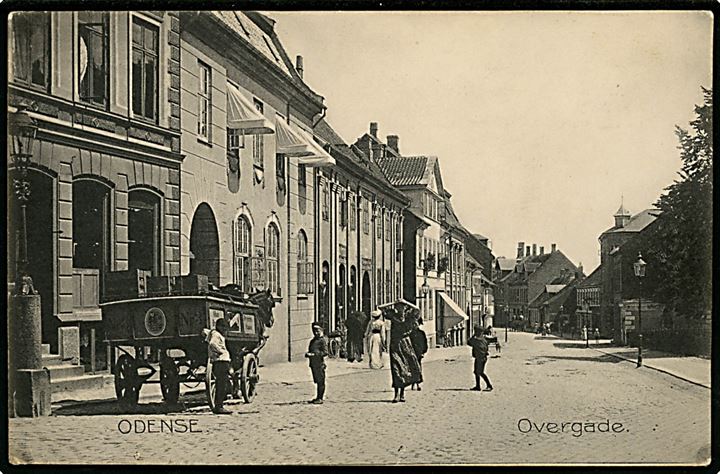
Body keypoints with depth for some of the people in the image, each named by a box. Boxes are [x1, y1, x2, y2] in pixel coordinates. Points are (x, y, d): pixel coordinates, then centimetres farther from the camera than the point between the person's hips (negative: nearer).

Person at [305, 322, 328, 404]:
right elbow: (310, 350, 27)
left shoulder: (323, 340, -8)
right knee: (317, 381, 14)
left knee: (320, 381, -4)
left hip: (319, 364, -9)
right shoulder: (313, 340, 19)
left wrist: (313, 354, -22)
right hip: (313, 363, 9)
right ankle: (318, 397, 21)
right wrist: (307, 354, 5)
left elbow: (325, 352, -16)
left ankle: (320, 399, -3)